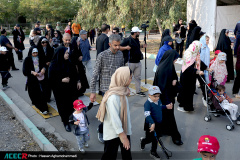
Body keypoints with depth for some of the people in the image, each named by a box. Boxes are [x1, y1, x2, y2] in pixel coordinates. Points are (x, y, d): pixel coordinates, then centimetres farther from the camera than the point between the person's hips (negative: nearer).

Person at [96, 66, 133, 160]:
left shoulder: (121, 92, 1)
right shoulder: (113, 97, -28)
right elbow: (114, 118, -28)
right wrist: (122, 135, -24)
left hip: (123, 130, 9)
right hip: (113, 134, -9)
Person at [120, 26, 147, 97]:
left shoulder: (137, 40, 12)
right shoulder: (127, 40, -13)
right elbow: (120, 47, -15)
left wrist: (142, 46, 14)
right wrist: (126, 47, -31)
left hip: (138, 62, 8)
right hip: (130, 62, -8)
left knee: (138, 77, 13)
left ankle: (138, 91, 23)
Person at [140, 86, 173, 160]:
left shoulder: (158, 101, 0)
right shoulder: (148, 103, -25)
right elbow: (147, 114, -37)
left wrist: (166, 107, 6)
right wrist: (152, 123, -47)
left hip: (158, 124, 7)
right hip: (150, 125, -7)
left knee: (156, 138, 16)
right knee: (150, 139, 8)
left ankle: (153, 152, 35)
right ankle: (143, 141, 44)